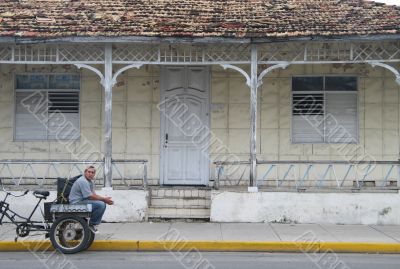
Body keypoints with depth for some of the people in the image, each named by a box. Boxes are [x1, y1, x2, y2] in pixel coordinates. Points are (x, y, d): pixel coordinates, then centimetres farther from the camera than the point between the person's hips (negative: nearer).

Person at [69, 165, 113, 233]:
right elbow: (90, 196, -21)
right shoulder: (83, 181, -18)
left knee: (103, 203, 13)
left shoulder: (90, 182, 15)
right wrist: (103, 199, -13)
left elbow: (94, 194, 11)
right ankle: (91, 225, -8)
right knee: (100, 205, -23)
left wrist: (104, 199, -5)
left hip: (82, 201, 11)